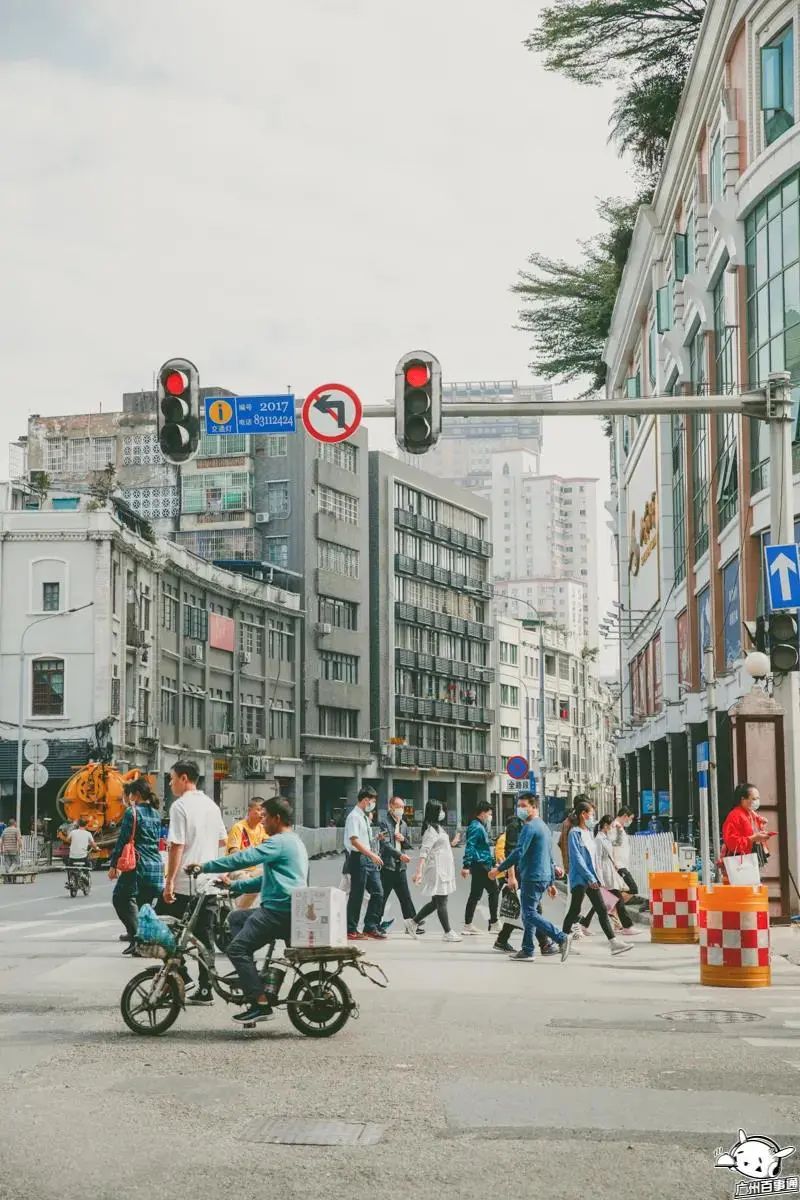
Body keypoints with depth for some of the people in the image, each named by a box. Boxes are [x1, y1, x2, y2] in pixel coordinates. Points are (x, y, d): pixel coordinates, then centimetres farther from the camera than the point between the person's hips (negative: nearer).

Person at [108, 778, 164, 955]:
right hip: (156, 865, 7)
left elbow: (123, 839, -8)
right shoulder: (155, 814, 16)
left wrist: (113, 864, -5)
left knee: (120, 898, 1)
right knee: (145, 905, 10)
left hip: (139, 866, -7)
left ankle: (136, 935, -12)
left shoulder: (132, 812, -7)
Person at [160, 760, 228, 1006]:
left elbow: (177, 846, -17)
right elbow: (223, 840, 21)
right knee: (205, 938, 8)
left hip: (182, 884, -7)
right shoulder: (211, 805, 12)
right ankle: (204, 990, 8)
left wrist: (169, 882, -15)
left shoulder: (181, 806, -12)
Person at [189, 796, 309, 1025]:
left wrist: (205, 867, -12)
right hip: (288, 910, 11)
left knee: (237, 948, -12)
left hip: (278, 911, -11)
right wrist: (234, 886, 22)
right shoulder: (294, 842, 22)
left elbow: (245, 858, -18)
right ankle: (251, 978, 12)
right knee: (236, 918, 22)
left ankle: (261, 1004, -16)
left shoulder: (280, 842, -11)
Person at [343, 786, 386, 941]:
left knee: (378, 892, 6)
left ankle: (371, 927, 13)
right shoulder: (354, 817, -12)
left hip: (369, 859, 9)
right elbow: (354, 841, -21)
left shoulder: (365, 817, 16)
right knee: (357, 895, -3)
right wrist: (372, 855, -22)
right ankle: (351, 930, 6)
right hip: (358, 859, -9)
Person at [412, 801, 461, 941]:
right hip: (436, 869, -10)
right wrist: (419, 871, -29)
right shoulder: (431, 829, -15)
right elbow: (424, 851, -23)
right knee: (441, 901, -4)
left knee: (435, 902, 13)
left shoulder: (439, 827, 15)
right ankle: (448, 933, 0)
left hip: (443, 870, 10)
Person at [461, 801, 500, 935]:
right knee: (494, 891, -3)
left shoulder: (480, 826, 18)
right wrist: (466, 866, -25)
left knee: (475, 894, 10)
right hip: (481, 865, -10)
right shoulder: (476, 827, -14)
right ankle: (493, 923, 0)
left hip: (479, 865, 10)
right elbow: (470, 847, -21)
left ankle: (468, 925, 11)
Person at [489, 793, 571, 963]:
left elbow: (518, 852, -21)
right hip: (543, 877, 10)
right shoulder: (543, 826, 20)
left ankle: (562, 938, -17)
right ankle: (527, 951, 12)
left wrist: (499, 869, -17)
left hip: (532, 877, -10)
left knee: (529, 914, -9)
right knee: (529, 913, 13)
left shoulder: (530, 827, -12)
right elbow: (551, 858, 23)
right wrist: (551, 882, 26)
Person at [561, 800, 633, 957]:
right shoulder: (575, 833, -11)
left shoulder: (588, 832, 15)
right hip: (579, 878, -8)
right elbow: (577, 858, -17)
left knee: (602, 910, 2)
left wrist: (595, 877, 16)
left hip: (591, 878, 8)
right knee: (574, 910, 0)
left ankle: (613, 943, -2)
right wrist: (590, 877, -19)